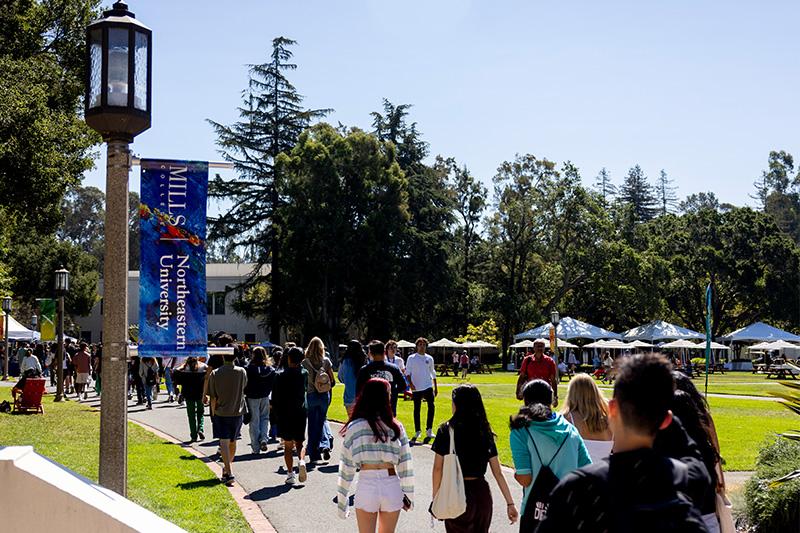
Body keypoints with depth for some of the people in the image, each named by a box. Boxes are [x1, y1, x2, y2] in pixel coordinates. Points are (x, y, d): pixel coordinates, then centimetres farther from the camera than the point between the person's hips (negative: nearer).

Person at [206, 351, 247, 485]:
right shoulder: (241, 372, -5)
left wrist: (213, 413, 7)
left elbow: (213, 397, -5)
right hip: (237, 412, 2)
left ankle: (229, 473, -17)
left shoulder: (215, 374, -9)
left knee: (224, 443, -5)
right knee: (233, 442, 18)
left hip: (221, 413, -2)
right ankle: (227, 467, 35)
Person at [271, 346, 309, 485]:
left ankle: (290, 474, 5)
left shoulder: (280, 376, -9)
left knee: (288, 446, 9)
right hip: (301, 413, 2)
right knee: (299, 443, 14)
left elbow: (275, 397, -6)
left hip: (284, 415, -2)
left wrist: (276, 412, 9)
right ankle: (301, 460, -15)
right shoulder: (304, 374, -2)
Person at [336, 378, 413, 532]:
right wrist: (408, 494, 12)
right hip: (392, 487, 1)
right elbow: (406, 465, 1)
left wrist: (342, 500, 7)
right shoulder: (396, 427, 0)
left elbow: (346, 467, 0)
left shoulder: (354, 427, -2)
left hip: (366, 486, -1)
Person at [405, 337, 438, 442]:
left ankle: (429, 430, -5)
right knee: (417, 409, 5)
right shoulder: (411, 358, 1)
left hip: (428, 386, 2)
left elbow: (433, 373, 15)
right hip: (416, 387, -2)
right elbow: (407, 372, -1)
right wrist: (410, 383, -16)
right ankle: (417, 432, 14)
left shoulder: (429, 358, 9)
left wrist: (436, 387, 13)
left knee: (431, 406, -13)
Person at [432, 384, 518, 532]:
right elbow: (498, 472, 0)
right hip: (482, 494, 3)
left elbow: (438, 469, -9)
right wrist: (510, 503, 4)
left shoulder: (446, 431, -9)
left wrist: (435, 498, 1)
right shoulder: (485, 432, 0)